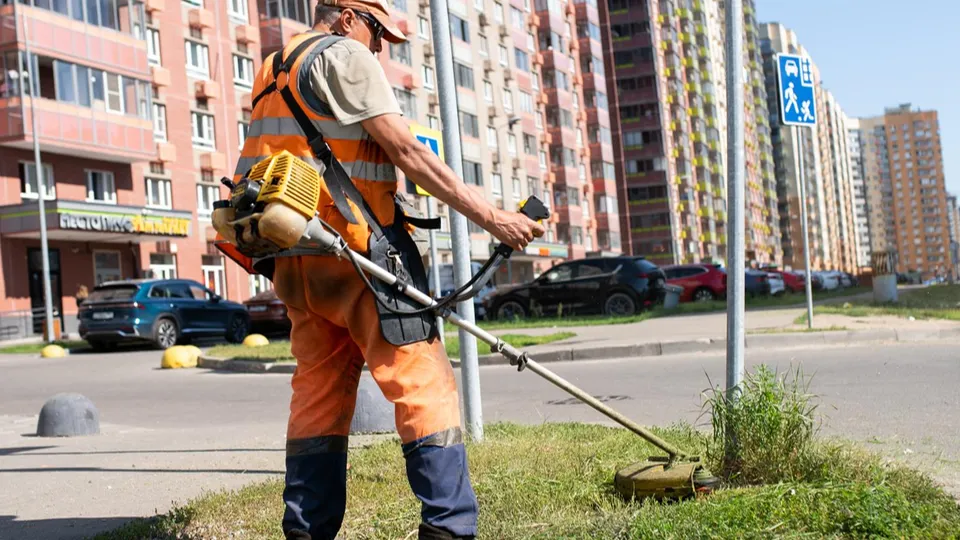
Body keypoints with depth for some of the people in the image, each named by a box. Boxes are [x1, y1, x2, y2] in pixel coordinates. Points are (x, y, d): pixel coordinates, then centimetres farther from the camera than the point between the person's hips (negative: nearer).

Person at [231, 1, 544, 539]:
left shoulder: (275, 71, 24)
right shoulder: (345, 55, -3)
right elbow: (405, 151, -12)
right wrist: (490, 215, -13)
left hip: (294, 260, 9)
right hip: (350, 252, -9)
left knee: (319, 395, 10)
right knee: (425, 384, -8)